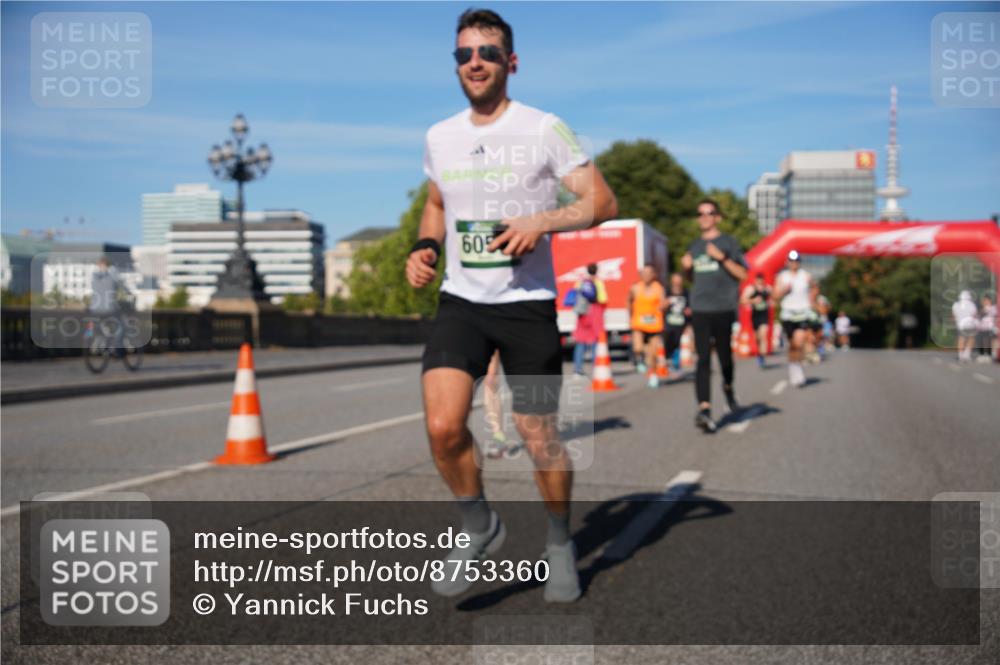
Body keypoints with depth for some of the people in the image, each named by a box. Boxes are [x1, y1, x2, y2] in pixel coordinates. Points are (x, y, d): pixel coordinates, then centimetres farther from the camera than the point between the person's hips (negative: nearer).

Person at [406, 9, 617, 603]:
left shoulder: (544, 129, -3)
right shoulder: (440, 137, 11)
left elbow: (604, 202, -4)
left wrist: (541, 222, -19)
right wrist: (425, 247, 7)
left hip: (528, 303, -3)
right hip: (461, 301, 3)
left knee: (540, 438, 2)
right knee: (443, 425, -15)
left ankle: (560, 542, 30)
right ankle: (480, 528, 13)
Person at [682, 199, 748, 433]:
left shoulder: (728, 242, 4)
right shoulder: (694, 247, 17)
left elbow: (743, 274, -3)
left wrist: (722, 257, -15)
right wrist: (686, 267, 5)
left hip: (723, 309, -3)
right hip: (699, 310, 3)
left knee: (724, 356, 6)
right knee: (703, 359, -8)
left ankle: (728, 387, 38)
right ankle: (704, 409, -16)